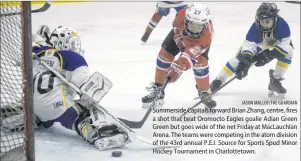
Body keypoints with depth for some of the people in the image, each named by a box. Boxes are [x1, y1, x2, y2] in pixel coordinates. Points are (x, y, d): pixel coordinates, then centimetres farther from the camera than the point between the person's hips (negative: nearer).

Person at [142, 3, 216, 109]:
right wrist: (180, 42, -16)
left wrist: (178, 67, -67)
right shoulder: (182, 15, -42)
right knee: (164, 55, -4)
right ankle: (157, 90, 11)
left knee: (201, 63, -21)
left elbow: (190, 56, -53)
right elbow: (177, 25, -16)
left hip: (199, 40, -3)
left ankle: (204, 93, 6)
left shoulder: (206, 37, -48)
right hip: (179, 34, 3)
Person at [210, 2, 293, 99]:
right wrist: (244, 62, -48)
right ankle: (218, 80, 7)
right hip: (259, 44, 0)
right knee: (239, 58, -8)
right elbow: (248, 45, -35)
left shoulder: (282, 25, -39)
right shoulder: (255, 27, -37)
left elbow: (284, 45, -32)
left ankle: (275, 81, -10)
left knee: (287, 52, -28)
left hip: (278, 43, 0)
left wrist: (268, 55, -41)